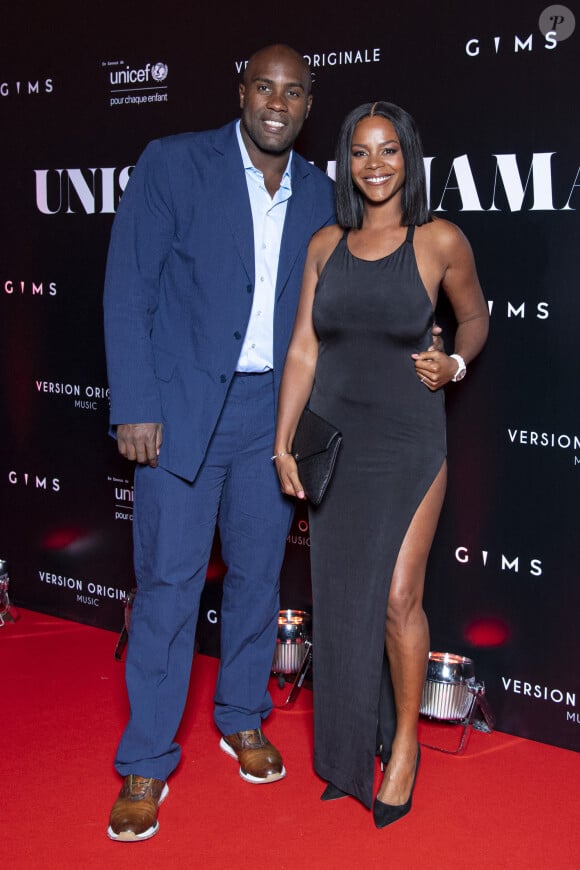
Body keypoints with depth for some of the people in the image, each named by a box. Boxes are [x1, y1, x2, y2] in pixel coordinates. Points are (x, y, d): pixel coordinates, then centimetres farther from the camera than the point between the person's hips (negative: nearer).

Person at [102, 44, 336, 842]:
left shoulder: (319, 194, 7)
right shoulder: (173, 164, -6)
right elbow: (129, 289, -8)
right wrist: (136, 407, -13)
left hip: (274, 414, 4)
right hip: (183, 409, -4)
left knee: (258, 573, 13)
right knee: (168, 582, 0)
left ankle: (242, 720, 33)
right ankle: (147, 763, 13)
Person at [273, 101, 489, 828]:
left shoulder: (440, 241, -4)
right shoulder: (325, 245, 4)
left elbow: (475, 319, 11)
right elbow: (303, 350, 4)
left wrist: (456, 364, -10)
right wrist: (283, 443, 1)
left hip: (407, 445, -3)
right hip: (335, 440, 4)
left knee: (397, 598, -6)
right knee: (340, 599, 9)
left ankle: (404, 742, 18)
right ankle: (350, 746, 28)